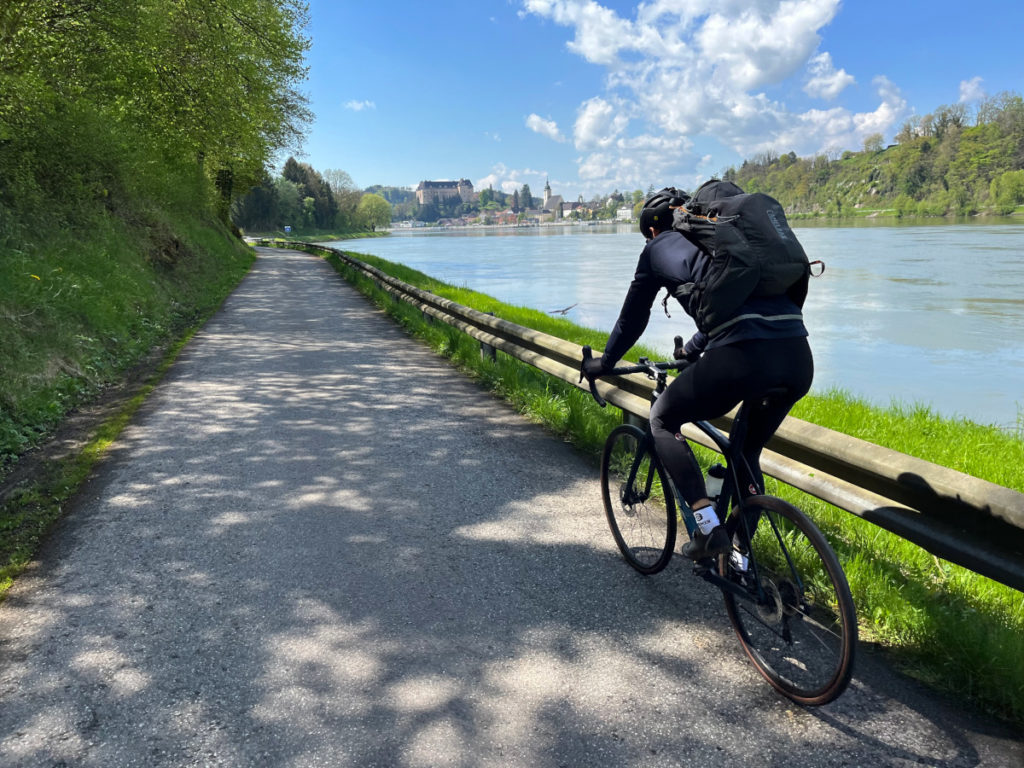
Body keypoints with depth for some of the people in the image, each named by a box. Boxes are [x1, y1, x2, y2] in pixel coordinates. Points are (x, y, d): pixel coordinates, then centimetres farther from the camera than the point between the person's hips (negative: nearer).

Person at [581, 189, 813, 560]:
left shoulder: (658, 248, 17)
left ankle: (708, 526, 7)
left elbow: (632, 318, 25)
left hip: (742, 356, -6)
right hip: (799, 359, 7)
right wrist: (692, 349, 64)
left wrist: (604, 363, 43)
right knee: (747, 454, 29)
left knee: (663, 420, 19)